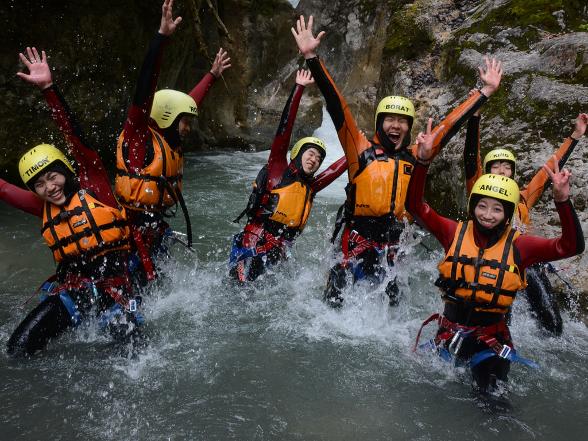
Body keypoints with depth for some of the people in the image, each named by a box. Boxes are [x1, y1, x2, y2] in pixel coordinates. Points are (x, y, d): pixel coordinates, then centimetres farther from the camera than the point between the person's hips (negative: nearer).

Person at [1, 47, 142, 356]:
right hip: (71, 289, 4)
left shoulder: (93, 188, -1)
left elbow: (76, 138, -10)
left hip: (114, 288, -4)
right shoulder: (45, 209, 12)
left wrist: (48, 88, -17)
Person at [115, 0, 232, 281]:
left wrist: (212, 75, 37)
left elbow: (190, 102, 24)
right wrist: (162, 37, -33)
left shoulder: (169, 141, 9)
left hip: (155, 229, 8)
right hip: (133, 232, -8)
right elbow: (144, 91, -26)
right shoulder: (139, 135, -11)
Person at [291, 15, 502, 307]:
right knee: (336, 304, -2)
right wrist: (311, 58, -15)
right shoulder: (363, 150, -1)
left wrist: (485, 92, 20)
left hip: (391, 247, 4)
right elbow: (336, 107, -9)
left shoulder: (414, 157, 9)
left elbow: (450, 125, 15)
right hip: (356, 241, -3)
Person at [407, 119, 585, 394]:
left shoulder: (518, 245, -8)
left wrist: (562, 201, -29)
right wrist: (423, 160, -23)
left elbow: (571, 246, -16)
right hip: (450, 332, 1)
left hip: (492, 338, -1)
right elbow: (415, 204, -11)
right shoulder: (455, 233, -6)